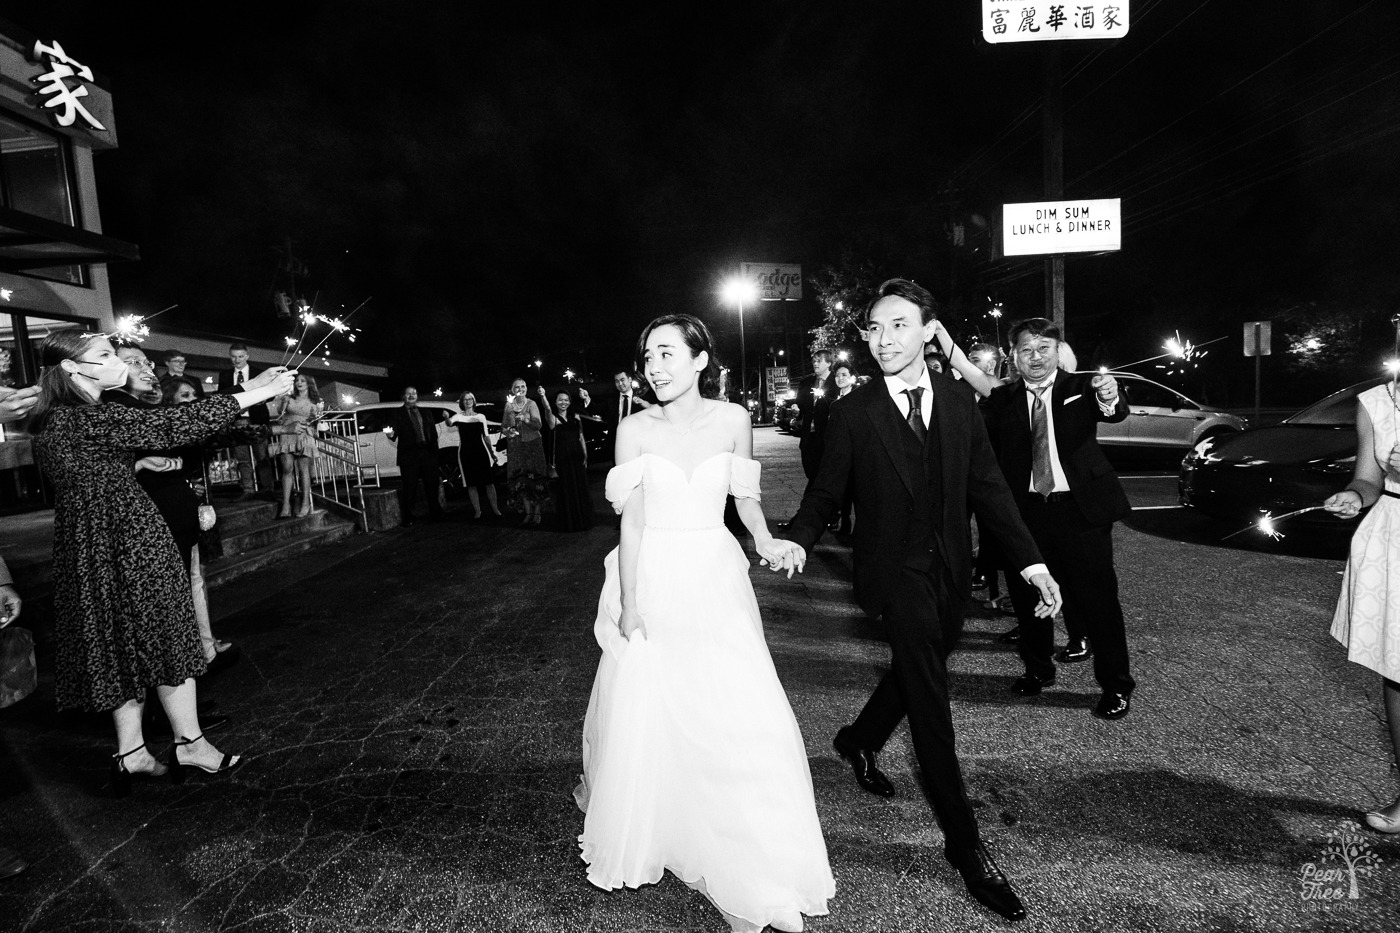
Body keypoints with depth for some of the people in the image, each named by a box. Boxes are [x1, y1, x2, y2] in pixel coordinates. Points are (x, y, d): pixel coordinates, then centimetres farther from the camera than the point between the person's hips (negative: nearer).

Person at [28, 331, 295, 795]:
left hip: (89, 548, 9)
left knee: (122, 648, 15)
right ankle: (189, 743, 14)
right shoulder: (88, 419, -20)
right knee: (165, 638, 3)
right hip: (132, 542, -9)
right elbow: (172, 424, -23)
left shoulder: (50, 422, 10)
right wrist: (255, 393, -21)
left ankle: (131, 754, 23)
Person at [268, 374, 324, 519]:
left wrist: (315, 418, -5)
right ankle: (286, 505, -16)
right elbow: (279, 417, 18)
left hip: (305, 435, -1)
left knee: (304, 469, -10)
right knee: (287, 468, -12)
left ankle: (306, 504, -10)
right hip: (286, 434, 1)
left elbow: (317, 422, 13)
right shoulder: (287, 399, 17)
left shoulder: (316, 403, 16)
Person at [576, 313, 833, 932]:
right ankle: (643, 838, 36)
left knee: (738, 713, 0)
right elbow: (632, 521, -6)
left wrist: (765, 540, -7)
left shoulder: (732, 419, -2)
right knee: (645, 714, 8)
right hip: (653, 580, 0)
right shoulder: (636, 429, -5)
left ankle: (750, 864, 21)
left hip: (715, 580, 1)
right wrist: (628, 603, -7)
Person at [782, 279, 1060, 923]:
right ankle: (964, 843, 9)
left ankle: (858, 740, 49)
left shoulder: (959, 408, 3)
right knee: (929, 695, -5)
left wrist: (1032, 563, -3)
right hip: (895, 569, -5)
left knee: (916, 671, 20)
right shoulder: (852, 413, -7)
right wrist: (797, 541, -22)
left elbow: (989, 490, 4)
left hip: (949, 571, 5)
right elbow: (826, 493, -3)